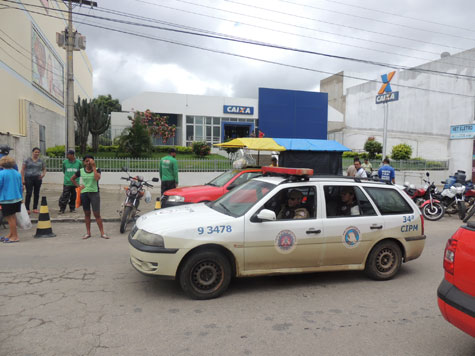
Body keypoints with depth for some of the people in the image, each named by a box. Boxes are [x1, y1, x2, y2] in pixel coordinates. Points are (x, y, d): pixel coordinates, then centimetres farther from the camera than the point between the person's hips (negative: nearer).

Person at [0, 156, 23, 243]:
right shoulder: (17, 173, 7)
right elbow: (21, 187, 13)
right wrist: (21, 198, 21)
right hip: (17, 198, 6)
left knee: (10, 218, 2)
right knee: (13, 217, 16)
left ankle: (15, 236, 6)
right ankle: (11, 234, 27)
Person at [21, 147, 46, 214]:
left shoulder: (41, 161, 9)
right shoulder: (27, 160, 2)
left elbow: (44, 169, 16)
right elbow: (23, 169, 1)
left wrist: (43, 174, -6)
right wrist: (23, 179, -7)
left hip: (38, 178, 3)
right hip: (29, 178, -3)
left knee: (36, 193, 5)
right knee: (29, 193, -8)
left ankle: (35, 208, 13)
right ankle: (27, 208, -1)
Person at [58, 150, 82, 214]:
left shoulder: (78, 162, -1)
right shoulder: (65, 162, 0)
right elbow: (63, 171, 16)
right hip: (67, 183, -1)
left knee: (73, 197, 9)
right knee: (64, 196, -4)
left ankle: (72, 208, 23)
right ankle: (62, 209, 7)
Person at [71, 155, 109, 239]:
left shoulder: (97, 170, -1)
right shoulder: (81, 171, 5)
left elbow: (97, 178, -22)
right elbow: (72, 179, 19)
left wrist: (94, 167, -17)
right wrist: (78, 186, 5)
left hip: (94, 193, -3)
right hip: (84, 193, 3)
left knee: (97, 214, -5)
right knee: (87, 214, 10)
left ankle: (102, 233, 0)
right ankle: (88, 233, 19)